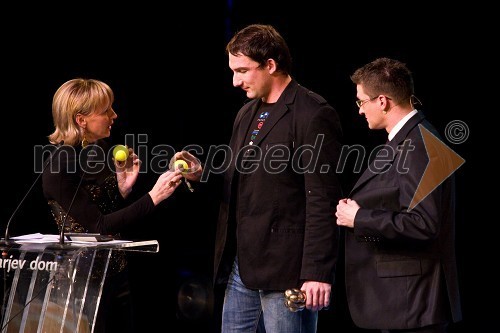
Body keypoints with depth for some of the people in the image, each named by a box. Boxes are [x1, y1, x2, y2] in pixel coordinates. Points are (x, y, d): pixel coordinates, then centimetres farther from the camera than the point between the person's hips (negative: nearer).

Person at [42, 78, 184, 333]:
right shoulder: (59, 169, -19)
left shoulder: (100, 149, 4)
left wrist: (124, 186, -8)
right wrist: (153, 197, -24)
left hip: (116, 271, 7)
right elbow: (99, 227, -21)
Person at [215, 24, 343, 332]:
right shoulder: (247, 114, 17)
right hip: (241, 264, 8)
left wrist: (317, 272, -18)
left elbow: (323, 201, -15)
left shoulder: (313, 115, -11)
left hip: (285, 267, -8)